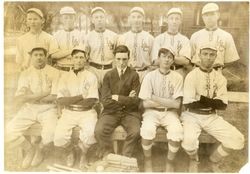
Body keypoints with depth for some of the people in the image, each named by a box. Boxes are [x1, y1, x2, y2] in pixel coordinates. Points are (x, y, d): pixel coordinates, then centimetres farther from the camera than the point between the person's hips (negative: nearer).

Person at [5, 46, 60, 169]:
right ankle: (29, 149, 13)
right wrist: (44, 93, -14)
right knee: (9, 131, -16)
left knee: (51, 132, -28)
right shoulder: (25, 74, 6)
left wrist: (31, 96, -8)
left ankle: (40, 149, 9)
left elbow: (55, 97, -10)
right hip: (28, 109, 3)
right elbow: (19, 98, -6)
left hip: (48, 109, -2)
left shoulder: (54, 72, -1)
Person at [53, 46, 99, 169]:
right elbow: (60, 100, -3)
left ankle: (83, 153, 7)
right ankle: (69, 151, 17)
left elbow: (91, 101, -8)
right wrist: (82, 96, -10)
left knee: (90, 134, -30)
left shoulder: (91, 77, 2)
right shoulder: (65, 76, 7)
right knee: (59, 138, -21)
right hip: (69, 113, 2)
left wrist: (69, 101, -6)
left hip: (87, 112, -1)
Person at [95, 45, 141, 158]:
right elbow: (105, 101, -5)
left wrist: (117, 97, -8)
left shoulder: (134, 75, 1)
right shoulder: (108, 75, 4)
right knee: (99, 131, -25)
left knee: (136, 132, -28)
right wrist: (126, 100, -8)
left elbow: (136, 101, -6)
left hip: (129, 112, -1)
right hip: (111, 112, 1)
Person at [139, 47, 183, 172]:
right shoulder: (149, 76, -4)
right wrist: (167, 102, -9)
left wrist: (156, 98, -10)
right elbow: (146, 103, -7)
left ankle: (169, 162, 0)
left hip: (170, 113, 1)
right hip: (152, 112, -1)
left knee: (177, 133, -29)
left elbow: (176, 104, -7)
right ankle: (147, 160, 0)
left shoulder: (177, 77, -1)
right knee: (147, 131, -31)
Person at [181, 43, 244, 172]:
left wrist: (202, 100, -20)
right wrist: (212, 102, -13)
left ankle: (214, 161, 17)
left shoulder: (220, 78, 3)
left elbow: (223, 105, -5)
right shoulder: (191, 76, -9)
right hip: (192, 116, -4)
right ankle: (193, 160, 9)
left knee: (237, 140, -13)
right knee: (189, 142, -31)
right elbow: (188, 104, -17)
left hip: (212, 117, 4)